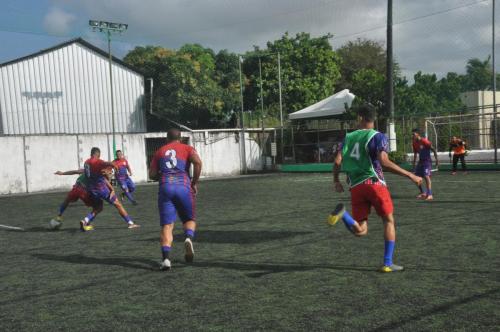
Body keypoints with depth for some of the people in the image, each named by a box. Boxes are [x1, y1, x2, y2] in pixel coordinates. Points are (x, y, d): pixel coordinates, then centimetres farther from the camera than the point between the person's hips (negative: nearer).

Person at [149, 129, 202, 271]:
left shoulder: (160, 151, 20)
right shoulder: (187, 148, 13)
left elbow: (152, 174, 13)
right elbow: (197, 162, -7)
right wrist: (195, 183, 2)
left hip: (165, 188, 1)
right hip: (183, 187, -1)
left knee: (167, 225, 1)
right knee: (190, 219, 16)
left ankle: (166, 258, -16)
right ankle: (188, 238, -16)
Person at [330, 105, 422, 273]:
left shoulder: (348, 137, 12)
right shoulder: (378, 136, -2)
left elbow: (337, 162, 7)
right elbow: (384, 162, -16)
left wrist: (336, 181, 23)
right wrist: (410, 175, -12)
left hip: (355, 187, 4)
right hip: (374, 183, -4)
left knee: (360, 231, 7)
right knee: (389, 221, 15)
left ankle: (342, 213, -23)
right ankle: (388, 263, 11)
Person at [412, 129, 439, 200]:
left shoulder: (424, 141, -17)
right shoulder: (415, 143, 5)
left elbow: (433, 150, -13)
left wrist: (436, 159, -15)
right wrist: (414, 163, 18)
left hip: (427, 161, -8)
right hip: (420, 161, 8)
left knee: (426, 176, -18)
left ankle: (430, 195, -15)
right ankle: (423, 193, 18)